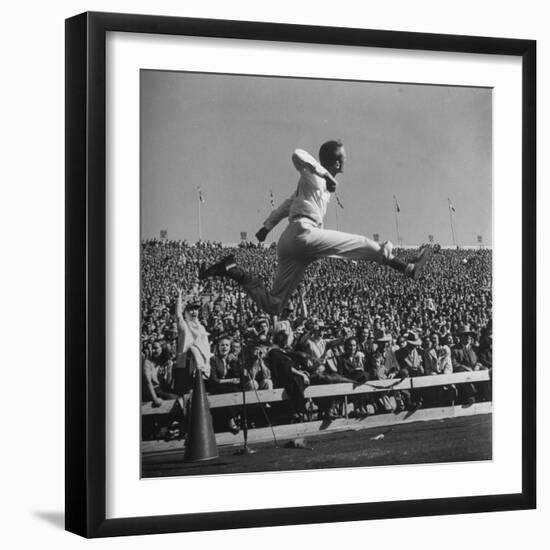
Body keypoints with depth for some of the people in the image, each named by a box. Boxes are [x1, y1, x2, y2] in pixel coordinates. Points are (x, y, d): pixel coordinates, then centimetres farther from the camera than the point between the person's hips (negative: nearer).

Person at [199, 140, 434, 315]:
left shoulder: (324, 184, 31)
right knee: (364, 244, -7)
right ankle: (408, 268, -6)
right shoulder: (314, 176, 4)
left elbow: (287, 204, 36)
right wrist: (327, 175, -11)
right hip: (302, 233, -9)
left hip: (288, 244, 9)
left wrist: (267, 227, 33)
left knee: (272, 306, 3)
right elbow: (298, 155, -16)